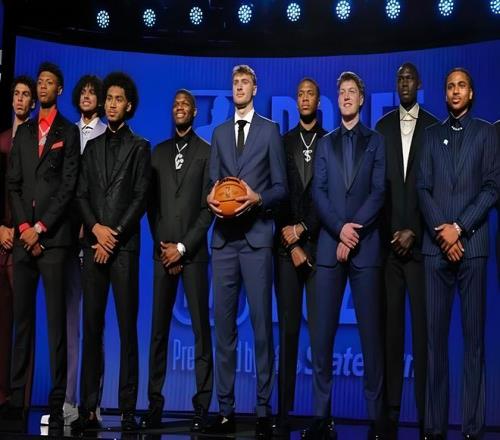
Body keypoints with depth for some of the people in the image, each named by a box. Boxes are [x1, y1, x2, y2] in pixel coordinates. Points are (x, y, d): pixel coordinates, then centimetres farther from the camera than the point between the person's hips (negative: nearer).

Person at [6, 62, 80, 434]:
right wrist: (23, 227, -1)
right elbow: (14, 184, 13)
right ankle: (16, 398, 7)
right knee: (22, 317, 4)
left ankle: (57, 401, -3)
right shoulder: (23, 132, 19)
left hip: (53, 236, -4)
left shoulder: (69, 132, 6)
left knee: (56, 319, -5)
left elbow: (69, 186, -2)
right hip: (23, 234, 4)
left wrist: (40, 228, -8)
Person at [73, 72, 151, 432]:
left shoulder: (140, 147, 8)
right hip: (93, 243, 4)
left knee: (127, 327, -4)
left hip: (124, 246, -3)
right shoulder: (92, 146, 19)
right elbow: (82, 194, 12)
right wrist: (96, 228, -5)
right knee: (92, 326, 2)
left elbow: (141, 197, -1)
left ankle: (128, 409, -2)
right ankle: (89, 408, 4)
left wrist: (115, 236, -9)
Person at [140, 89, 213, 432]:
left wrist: (182, 247, -7)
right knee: (159, 328, 4)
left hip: (193, 251, -3)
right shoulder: (158, 152, 15)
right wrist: (162, 245, 1)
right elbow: (151, 203, 12)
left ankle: (202, 405, 1)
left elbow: (209, 206, -2)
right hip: (163, 251, 3)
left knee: (201, 328, -2)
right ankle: (155, 402, 8)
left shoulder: (206, 152, 4)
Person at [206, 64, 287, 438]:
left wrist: (258, 199, -14)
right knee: (224, 324, 3)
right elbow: (213, 180, 16)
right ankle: (225, 408, 9)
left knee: (262, 323, -3)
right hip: (224, 238, 4)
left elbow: (281, 187, 4)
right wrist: (212, 197, -6)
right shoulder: (219, 133, 19)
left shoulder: (270, 130, 8)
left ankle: (263, 409, 4)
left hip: (257, 237, -3)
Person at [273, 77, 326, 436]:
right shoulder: (283, 143, 12)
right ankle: (284, 412, 5)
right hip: (287, 244, 2)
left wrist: (303, 228, -8)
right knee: (288, 328, 2)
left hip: (319, 244, -1)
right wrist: (290, 243, -3)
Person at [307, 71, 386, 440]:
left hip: (366, 247, -2)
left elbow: (378, 192, 0)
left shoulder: (376, 141, 11)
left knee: (371, 332, -1)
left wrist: (354, 233, -10)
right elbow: (318, 192, 5)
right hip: (330, 245, 2)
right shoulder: (325, 143, 16)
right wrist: (340, 229, -10)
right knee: (322, 333, -2)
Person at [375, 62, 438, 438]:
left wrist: (414, 231, -7)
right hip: (389, 239, 2)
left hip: (420, 240, -2)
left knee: (423, 326, -2)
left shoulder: (433, 126, 4)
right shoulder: (383, 126, 12)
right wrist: (389, 231, -2)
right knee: (391, 325, 4)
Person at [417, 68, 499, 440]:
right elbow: (423, 189, 8)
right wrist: (442, 230, -6)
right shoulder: (432, 135, 15)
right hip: (435, 245, 2)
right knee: (435, 334, 0)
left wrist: (459, 227, -9)